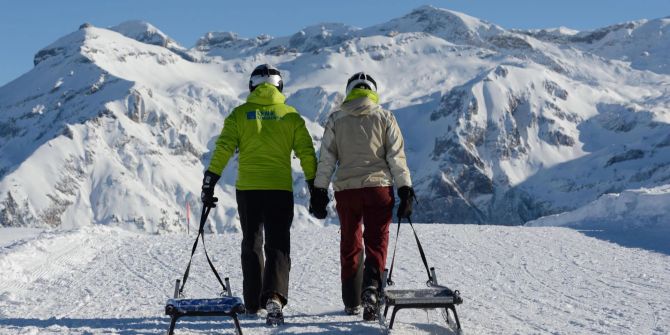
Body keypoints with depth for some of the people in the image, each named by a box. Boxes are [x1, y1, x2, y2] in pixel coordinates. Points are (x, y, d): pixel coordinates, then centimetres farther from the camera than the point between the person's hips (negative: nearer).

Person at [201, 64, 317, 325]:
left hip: (247, 188, 1)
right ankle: (274, 297, -21)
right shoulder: (291, 115, 4)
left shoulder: (240, 114, 3)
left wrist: (209, 183, -2)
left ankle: (253, 302, 20)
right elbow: (307, 153, 3)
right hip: (281, 189, -1)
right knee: (278, 245, 1)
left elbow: (223, 149, -5)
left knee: (251, 245, 15)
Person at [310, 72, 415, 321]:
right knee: (376, 241, 2)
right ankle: (371, 287, -23)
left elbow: (326, 159, 4)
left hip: (346, 188, 2)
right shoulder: (384, 117, 2)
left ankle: (352, 302, 19)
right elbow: (397, 157, -2)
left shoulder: (336, 119, 5)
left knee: (350, 244, 14)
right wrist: (405, 190, 1)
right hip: (378, 187, -1)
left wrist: (319, 192, 8)